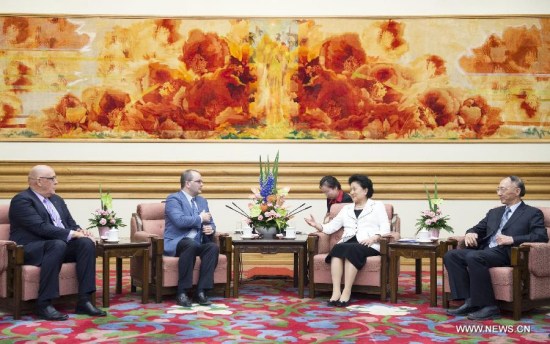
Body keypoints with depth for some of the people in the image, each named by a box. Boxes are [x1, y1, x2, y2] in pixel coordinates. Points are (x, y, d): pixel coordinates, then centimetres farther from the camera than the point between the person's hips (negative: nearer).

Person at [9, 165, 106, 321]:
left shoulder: (57, 200, 19)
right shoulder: (22, 200, -8)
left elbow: (70, 223, 19)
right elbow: (40, 227, -20)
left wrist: (79, 230, -6)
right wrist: (71, 234, -23)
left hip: (60, 244, 7)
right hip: (31, 249, -7)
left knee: (86, 243, -20)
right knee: (58, 244, -37)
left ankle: (84, 301, -23)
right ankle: (44, 304, -33)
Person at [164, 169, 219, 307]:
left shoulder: (202, 201, 19)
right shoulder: (173, 199, -5)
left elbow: (210, 222, 20)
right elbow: (180, 221, -21)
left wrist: (211, 228, -5)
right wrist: (200, 218, -8)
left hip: (197, 243, 6)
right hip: (176, 243, -6)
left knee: (213, 247, -26)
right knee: (191, 244, -38)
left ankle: (201, 291, -24)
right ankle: (182, 292, -30)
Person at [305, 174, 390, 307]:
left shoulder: (377, 206, 17)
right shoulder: (346, 208, 28)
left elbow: (385, 228, 4)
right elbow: (331, 227, 19)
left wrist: (373, 238, -15)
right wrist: (316, 225, 1)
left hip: (369, 245, -3)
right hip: (348, 243, 3)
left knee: (351, 249, -37)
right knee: (337, 248, -32)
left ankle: (346, 292, -40)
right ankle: (336, 291, -40)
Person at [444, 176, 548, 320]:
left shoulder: (532, 213, 9)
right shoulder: (494, 212, 28)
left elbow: (541, 236, -6)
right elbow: (478, 229, 29)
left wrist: (512, 239, -18)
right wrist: (471, 233, 2)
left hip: (506, 253, -7)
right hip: (485, 250, 7)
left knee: (473, 257, -34)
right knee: (451, 255, -16)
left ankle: (489, 307, -28)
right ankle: (470, 302, -18)